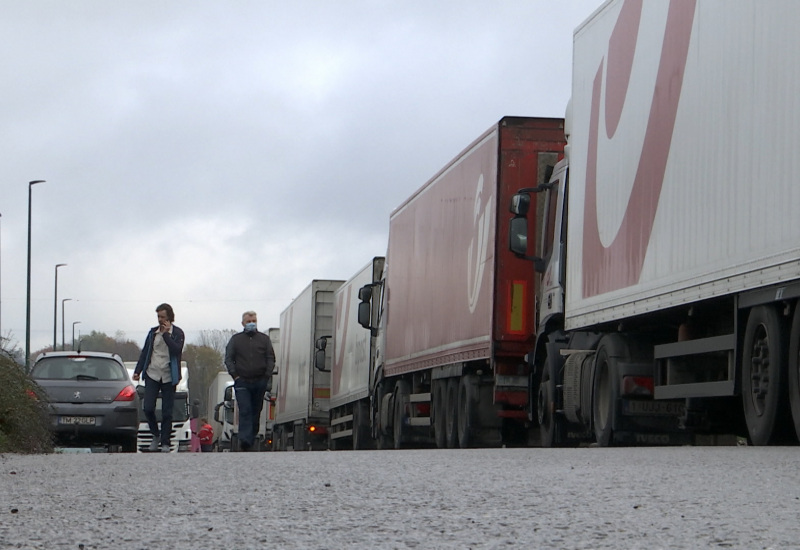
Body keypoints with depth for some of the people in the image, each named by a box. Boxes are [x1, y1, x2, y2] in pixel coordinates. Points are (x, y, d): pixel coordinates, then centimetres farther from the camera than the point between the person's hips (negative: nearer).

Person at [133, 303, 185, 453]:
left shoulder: (177, 333, -1)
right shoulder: (153, 332, 11)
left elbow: (177, 349, -18)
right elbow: (145, 352, 14)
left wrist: (166, 334, -16)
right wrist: (137, 371, 8)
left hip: (168, 377, -3)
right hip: (152, 375, 3)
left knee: (167, 412, 0)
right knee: (148, 408, -7)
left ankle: (165, 443, 6)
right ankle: (156, 435, 15)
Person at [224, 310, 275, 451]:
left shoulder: (264, 339, 12)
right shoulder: (236, 339, 11)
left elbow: (271, 359, 9)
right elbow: (228, 359, 8)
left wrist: (267, 376, -3)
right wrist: (235, 375, -4)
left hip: (260, 382, 2)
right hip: (242, 382, -2)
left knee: (256, 412, 5)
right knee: (245, 410, -14)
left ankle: (252, 438, 13)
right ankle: (244, 439, -25)